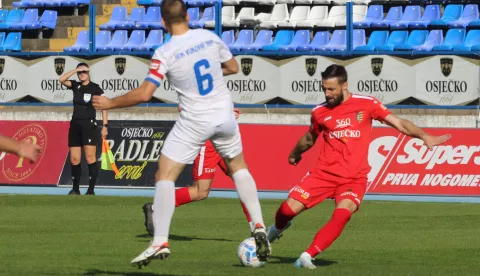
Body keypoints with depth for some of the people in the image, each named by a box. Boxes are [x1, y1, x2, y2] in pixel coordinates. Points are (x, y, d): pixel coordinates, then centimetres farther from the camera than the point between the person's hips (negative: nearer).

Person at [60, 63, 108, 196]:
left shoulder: (95, 88, -2)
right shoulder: (76, 85, 11)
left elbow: (103, 107, -3)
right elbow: (62, 80, -4)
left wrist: (105, 126, -11)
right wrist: (76, 70, -9)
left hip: (89, 125, -5)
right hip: (75, 124, 5)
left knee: (90, 158, -11)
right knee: (74, 160, 4)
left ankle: (91, 190, -11)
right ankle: (75, 189, 11)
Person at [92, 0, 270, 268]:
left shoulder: (165, 53, -16)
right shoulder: (209, 37, -3)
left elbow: (144, 94, -19)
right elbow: (233, 67, 12)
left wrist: (109, 103, -6)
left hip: (195, 122, -4)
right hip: (225, 116, 4)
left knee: (164, 177, 1)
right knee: (239, 167, 24)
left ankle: (160, 243, -9)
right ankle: (259, 228, 14)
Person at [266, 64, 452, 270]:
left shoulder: (366, 104, -2)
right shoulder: (320, 112, 5)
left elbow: (398, 123, -2)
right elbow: (310, 138, 26)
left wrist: (424, 136, -17)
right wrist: (295, 153, 43)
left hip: (354, 178, -2)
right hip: (325, 173, 2)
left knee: (342, 214, -31)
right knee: (289, 208, -12)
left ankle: (308, 256, -22)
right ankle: (278, 228, 25)